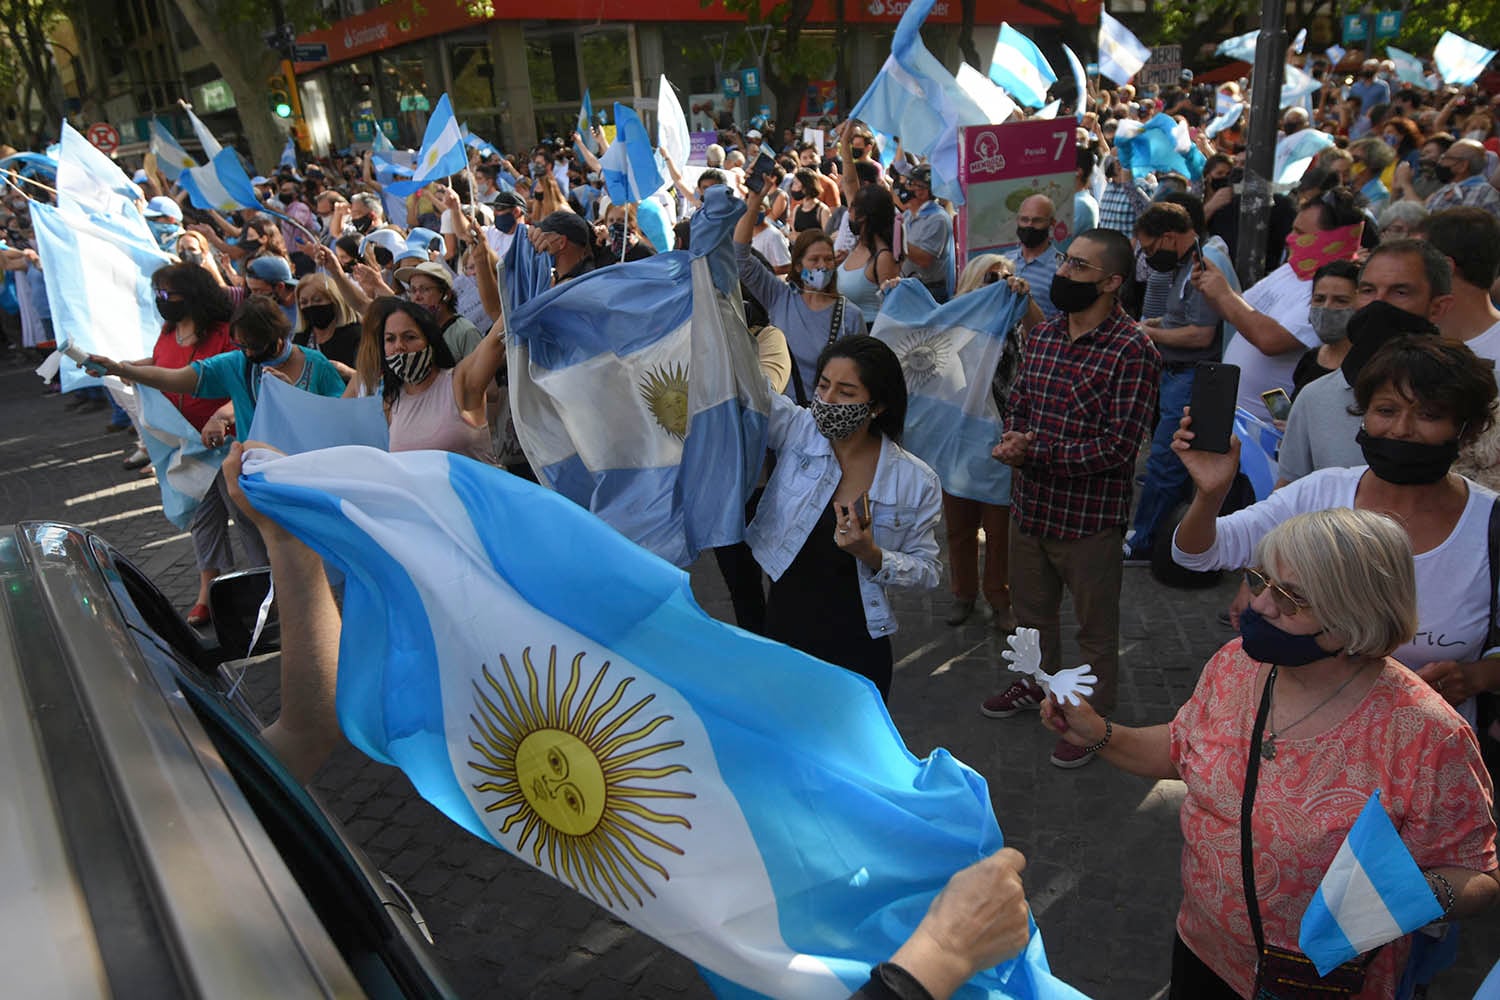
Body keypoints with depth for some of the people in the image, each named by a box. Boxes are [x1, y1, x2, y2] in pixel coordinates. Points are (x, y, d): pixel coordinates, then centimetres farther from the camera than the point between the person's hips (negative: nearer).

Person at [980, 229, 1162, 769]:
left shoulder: (1133, 351, -19)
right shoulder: (1042, 334, 4)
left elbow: (1118, 445, -23)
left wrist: (1034, 451, -25)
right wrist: (1012, 441, -12)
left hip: (1089, 516, -7)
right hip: (1029, 503, 7)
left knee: (1095, 627, 14)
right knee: (1031, 608, 26)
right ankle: (1039, 683, 50)